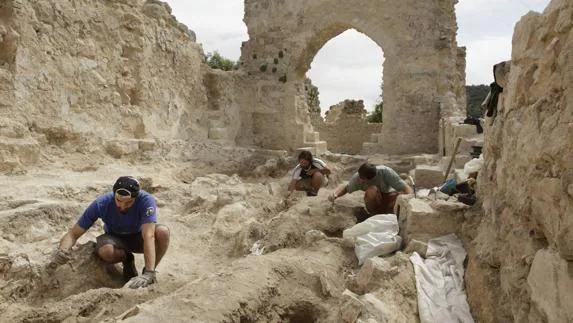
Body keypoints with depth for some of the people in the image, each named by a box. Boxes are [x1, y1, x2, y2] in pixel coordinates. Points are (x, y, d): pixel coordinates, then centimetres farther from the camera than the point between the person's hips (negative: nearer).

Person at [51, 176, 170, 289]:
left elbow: (148, 236, -43)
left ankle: (149, 271, -8)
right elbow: (73, 233, -22)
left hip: (138, 237, -1)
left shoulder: (146, 200, -34)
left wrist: (149, 273, -52)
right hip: (115, 238, 1)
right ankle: (127, 260, 1)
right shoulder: (101, 204, -29)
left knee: (163, 232, -34)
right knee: (106, 252, -36)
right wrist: (62, 250, -44)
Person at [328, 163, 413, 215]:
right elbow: (346, 188, -7)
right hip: (374, 202, 1)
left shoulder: (385, 172, -31)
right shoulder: (358, 177, -24)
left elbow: (406, 188, -29)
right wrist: (336, 194, -27)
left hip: (389, 197, -1)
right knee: (372, 190, -36)